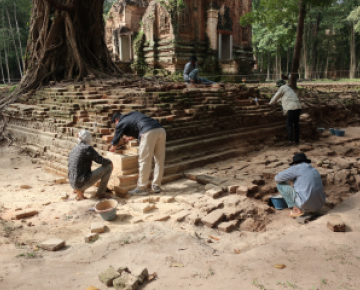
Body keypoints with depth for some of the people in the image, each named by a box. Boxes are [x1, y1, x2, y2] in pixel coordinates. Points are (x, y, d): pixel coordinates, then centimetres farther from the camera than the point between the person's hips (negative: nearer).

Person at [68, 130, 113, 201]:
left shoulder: (74, 149, 14)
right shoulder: (87, 148, -11)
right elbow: (101, 160, -11)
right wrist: (109, 162, 11)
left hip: (73, 183, 8)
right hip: (82, 183, -8)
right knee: (108, 166, -3)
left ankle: (79, 190, 18)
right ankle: (100, 193, 5)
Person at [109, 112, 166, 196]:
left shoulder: (121, 123, 15)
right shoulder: (133, 114, 34)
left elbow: (116, 138, 28)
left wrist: (112, 147, 48)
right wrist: (131, 137, 64)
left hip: (149, 132, -7)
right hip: (161, 130, 7)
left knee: (144, 161, -1)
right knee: (159, 160, 11)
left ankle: (141, 188, 3)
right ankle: (156, 186, 19)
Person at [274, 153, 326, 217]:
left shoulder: (296, 168, 0)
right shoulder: (314, 171, 21)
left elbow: (277, 179, 1)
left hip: (305, 203, -7)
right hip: (318, 204, 8)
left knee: (280, 184, 7)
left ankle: (297, 209, 3)